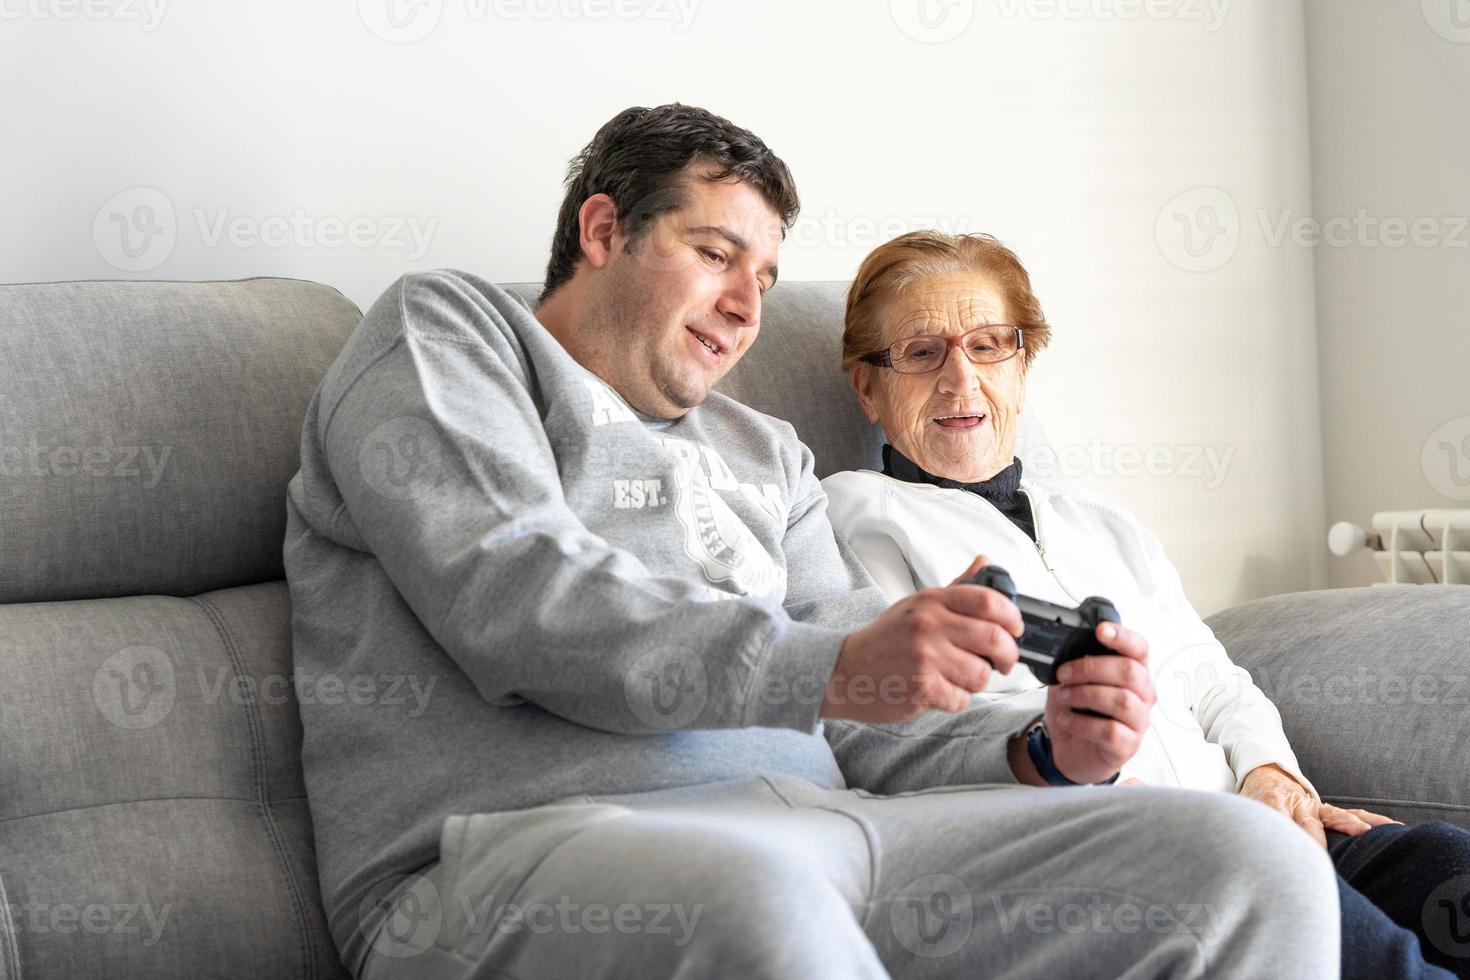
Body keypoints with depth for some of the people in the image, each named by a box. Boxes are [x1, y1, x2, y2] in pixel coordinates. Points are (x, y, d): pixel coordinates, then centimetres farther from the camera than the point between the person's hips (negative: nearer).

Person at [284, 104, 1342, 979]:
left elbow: (874, 725, 24)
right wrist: (825, 668, -16)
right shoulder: (442, 330, 15)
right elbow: (516, 600, -5)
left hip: (807, 827, 6)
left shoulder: (766, 454, 33)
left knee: (1251, 863, -13)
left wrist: (1039, 753, 0)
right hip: (525, 839, -6)